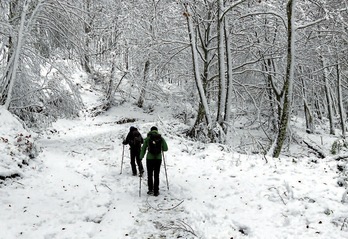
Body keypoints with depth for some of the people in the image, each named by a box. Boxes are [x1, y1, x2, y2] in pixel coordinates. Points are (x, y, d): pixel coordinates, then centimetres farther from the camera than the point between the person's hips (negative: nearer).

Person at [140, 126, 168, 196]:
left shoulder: (148, 138, -3)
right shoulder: (161, 138, -1)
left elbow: (143, 149, -1)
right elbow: (165, 148, 2)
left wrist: (141, 157, 10)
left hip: (150, 158, -1)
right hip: (158, 158, 1)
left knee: (150, 175, 15)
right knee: (156, 175, 12)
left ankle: (150, 189, 9)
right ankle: (156, 191, 13)